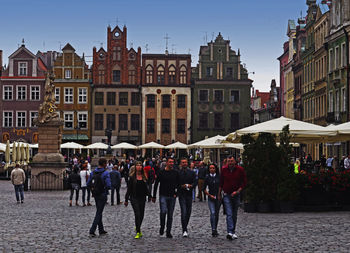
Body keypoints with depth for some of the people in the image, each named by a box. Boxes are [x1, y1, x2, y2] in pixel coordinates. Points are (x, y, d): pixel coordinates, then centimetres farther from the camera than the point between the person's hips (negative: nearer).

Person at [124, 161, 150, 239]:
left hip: (142, 198, 4)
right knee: (137, 214, -11)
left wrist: (149, 195, 7)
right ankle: (138, 232, -6)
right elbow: (129, 188, -2)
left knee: (141, 215, 9)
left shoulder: (144, 176, 7)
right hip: (134, 198, -4)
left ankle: (137, 228, 35)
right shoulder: (132, 177, -3)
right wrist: (126, 200, -3)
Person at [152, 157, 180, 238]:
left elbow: (178, 184, 15)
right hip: (163, 196, -2)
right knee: (163, 211, -19)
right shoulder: (161, 172, -1)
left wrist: (176, 193, 1)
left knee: (170, 215, 5)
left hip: (172, 197, 3)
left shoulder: (175, 173, 6)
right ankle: (162, 226, 5)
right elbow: (156, 184, 4)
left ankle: (168, 232, 13)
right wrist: (154, 196, 3)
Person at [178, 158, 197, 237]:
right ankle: (184, 230, -11)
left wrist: (191, 185, -12)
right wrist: (181, 186, -16)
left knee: (188, 212, 8)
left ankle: (185, 227, 26)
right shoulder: (178, 173, 1)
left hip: (189, 194, 4)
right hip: (181, 194, -4)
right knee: (184, 211, -12)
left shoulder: (192, 173, 10)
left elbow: (195, 182, 6)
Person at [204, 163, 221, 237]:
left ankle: (215, 229, 21)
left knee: (216, 214, 8)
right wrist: (210, 195, -4)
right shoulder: (207, 177, 1)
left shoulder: (219, 177, 1)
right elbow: (204, 189, 5)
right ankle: (213, 230, -18)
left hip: (218, 197, 1)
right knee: (212, 213, -14)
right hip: (211, 198, -1)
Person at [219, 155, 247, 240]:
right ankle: (230, 232, -22)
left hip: (236, 195, 1)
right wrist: (219, 194, 12)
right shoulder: (224, 169, -1)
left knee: (234, 215, 10)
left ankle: (233, 232, 22)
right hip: (227, 195, -1)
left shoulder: (240, 170, -4)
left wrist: (238, 191, -10)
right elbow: (221, 183, 9)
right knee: (229, 214, -13)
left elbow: (244, 182, 1)